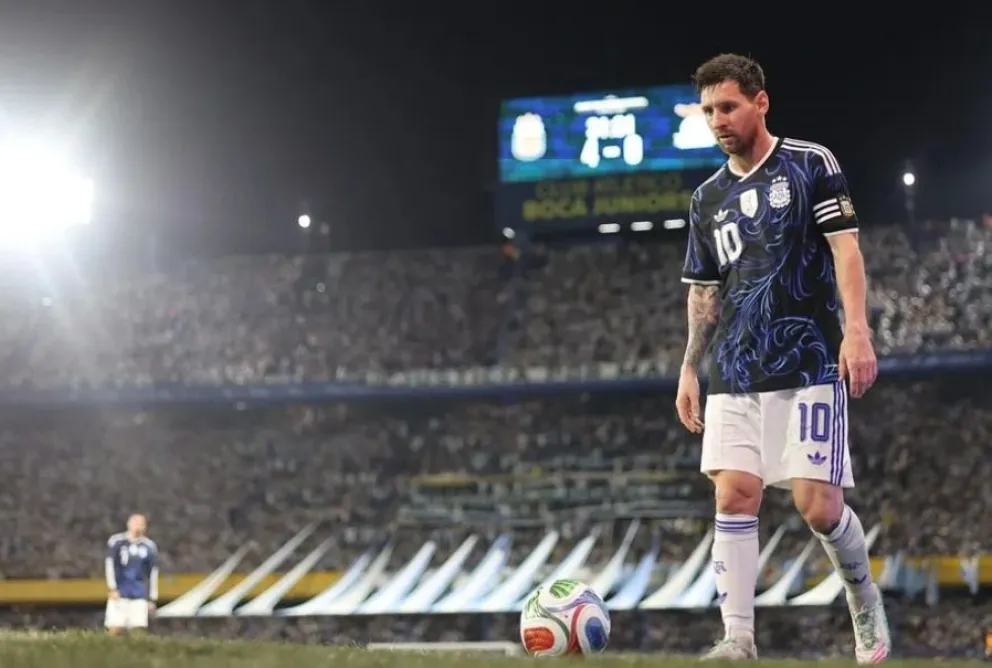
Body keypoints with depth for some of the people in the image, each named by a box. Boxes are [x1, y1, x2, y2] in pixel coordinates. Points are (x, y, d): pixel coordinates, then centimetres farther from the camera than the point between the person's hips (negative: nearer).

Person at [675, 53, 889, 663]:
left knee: (818, 504, -9)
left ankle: (866, 603, 18)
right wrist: (690, 368, 14)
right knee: (734, 495, -7)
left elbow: (845, 248, -6)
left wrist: (857, 330, -16)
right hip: (735, 375, 5)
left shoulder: (811, 165, 0)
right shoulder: (709, 199, 15)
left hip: (809, 366, -5)